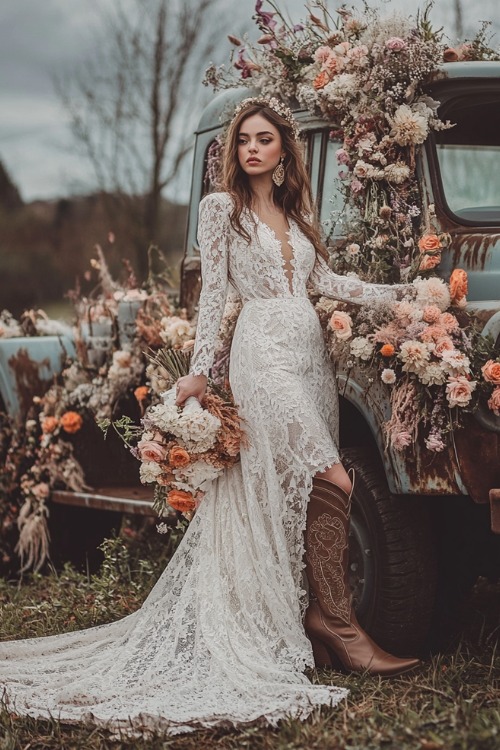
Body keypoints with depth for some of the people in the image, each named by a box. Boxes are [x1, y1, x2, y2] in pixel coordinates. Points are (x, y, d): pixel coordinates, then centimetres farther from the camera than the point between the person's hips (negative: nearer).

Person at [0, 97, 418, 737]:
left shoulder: (296, 212, 19)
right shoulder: (222, 207, 2)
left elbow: (326, 281, 18)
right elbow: (213, 292, -1)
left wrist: (399, 293, 15)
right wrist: (198, 370, -5)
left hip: (309, 353, 6)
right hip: (265, 353, -6)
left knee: (296, 494, 3)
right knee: (330, 479, -16)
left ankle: (311, 615, 6)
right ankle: (333, 617, -10)